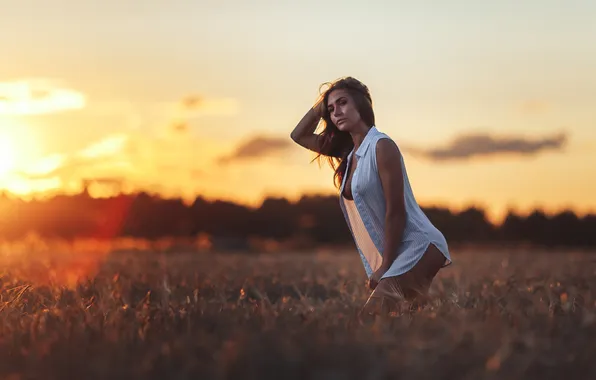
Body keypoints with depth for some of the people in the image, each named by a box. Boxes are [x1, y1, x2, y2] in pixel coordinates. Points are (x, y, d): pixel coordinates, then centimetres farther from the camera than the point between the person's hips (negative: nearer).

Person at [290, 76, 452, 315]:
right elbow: (299, 136, 24)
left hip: (418, 248, -9)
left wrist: (385, 266, -14)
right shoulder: (349, 152, 13)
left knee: (374, 317, -24)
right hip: (394, 254, 9)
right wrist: (320, 104, 11)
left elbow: (395, 211, -15)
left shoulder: (381, 146, -13)